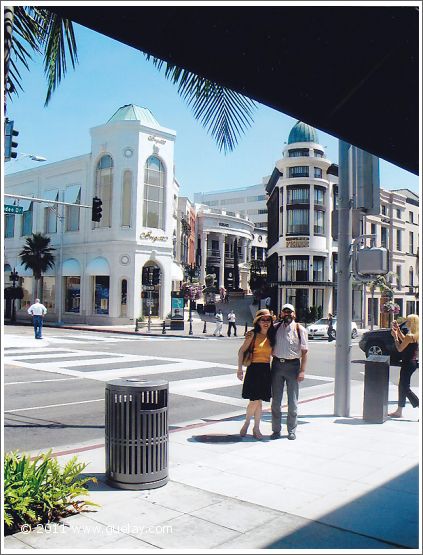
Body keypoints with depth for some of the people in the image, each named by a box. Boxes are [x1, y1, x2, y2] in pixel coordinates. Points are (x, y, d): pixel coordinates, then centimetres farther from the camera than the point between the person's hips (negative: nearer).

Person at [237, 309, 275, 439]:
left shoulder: (271, 336, 11)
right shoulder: (253, 334, -4)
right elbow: (241, 351, -3)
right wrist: (239, 368, -8)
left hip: (266, 370, 4)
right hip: (254, 369, -4)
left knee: (259, 401, 9)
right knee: (254, 400, -8)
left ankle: (256, 428, 19)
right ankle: (246, 423, 16)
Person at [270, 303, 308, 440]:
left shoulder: (299, 329, -1)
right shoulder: (275, 328, 7)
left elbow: (304, 351, -3)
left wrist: (302, 371, -9)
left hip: (293, 365, -2)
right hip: (277, 364, 2)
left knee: (292, 401, 5)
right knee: (276, 400, 7)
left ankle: (292, 430, 18)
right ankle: (276, 430, 19)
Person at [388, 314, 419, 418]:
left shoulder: (410, 336, -20)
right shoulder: (416, 335, 6)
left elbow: (400, 348, -14)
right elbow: (404, 340, 21)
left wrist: (395, 336, -5)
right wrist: (398, 329, 19)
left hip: (408, 363, -10)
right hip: (413, 362, 10)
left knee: (405, 387, -2)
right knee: (402, 386, 16)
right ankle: (399, 411, 23)